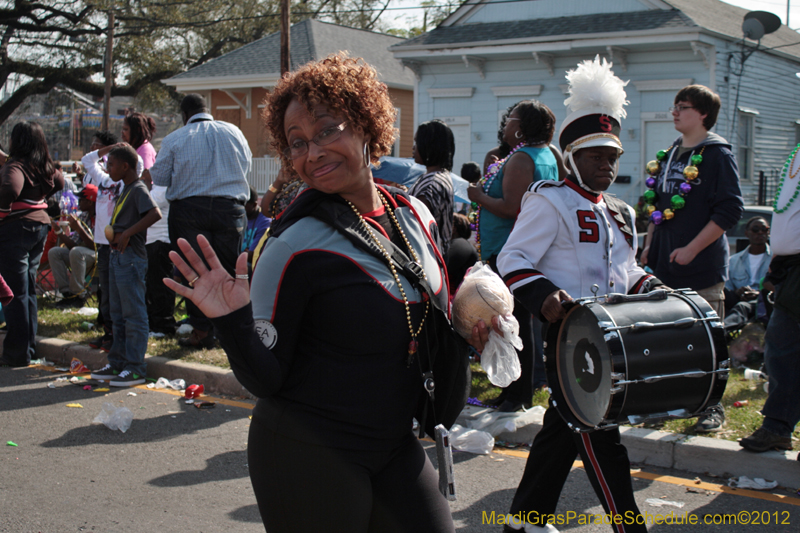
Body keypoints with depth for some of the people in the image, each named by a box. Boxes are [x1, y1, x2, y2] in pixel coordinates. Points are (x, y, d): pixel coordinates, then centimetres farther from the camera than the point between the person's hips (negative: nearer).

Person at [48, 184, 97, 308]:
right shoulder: (82, 217, 7)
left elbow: (95, 246, -24)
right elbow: (73, 244, 5)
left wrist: (79, 228, -27)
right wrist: (59, 232, -7)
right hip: (81, 256, 8)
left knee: (76, 252, -34)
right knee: (54, 252, -7)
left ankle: (78, 295, -23)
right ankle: (67, 292, -10)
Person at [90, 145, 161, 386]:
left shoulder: (138, 190, -12)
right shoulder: (126, 191, 18)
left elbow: (155, 213, -28)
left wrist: (126, 234, -24)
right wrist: (113, 233, 5)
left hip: (131, 257, -10)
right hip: (117, 256, 10)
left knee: (134, 314, -6)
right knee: (118, 314, 15)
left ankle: (135, 369, -2)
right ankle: (117, 364, 23)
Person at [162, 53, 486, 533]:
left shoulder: (413, 214, 1)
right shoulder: (294, 245, -18)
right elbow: (265, 379, -15)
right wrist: (232, 321, -33)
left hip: (395, 446, 6)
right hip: (310, 457, -6)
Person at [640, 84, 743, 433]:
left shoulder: (717, 154, -9)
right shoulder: (669, 155, 14)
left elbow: (730, 209, -15)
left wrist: (692, 249, -18)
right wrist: (650, 245, 13)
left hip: (702, 266, -7)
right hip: (665, 265, 7)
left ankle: (713, 409, 13)